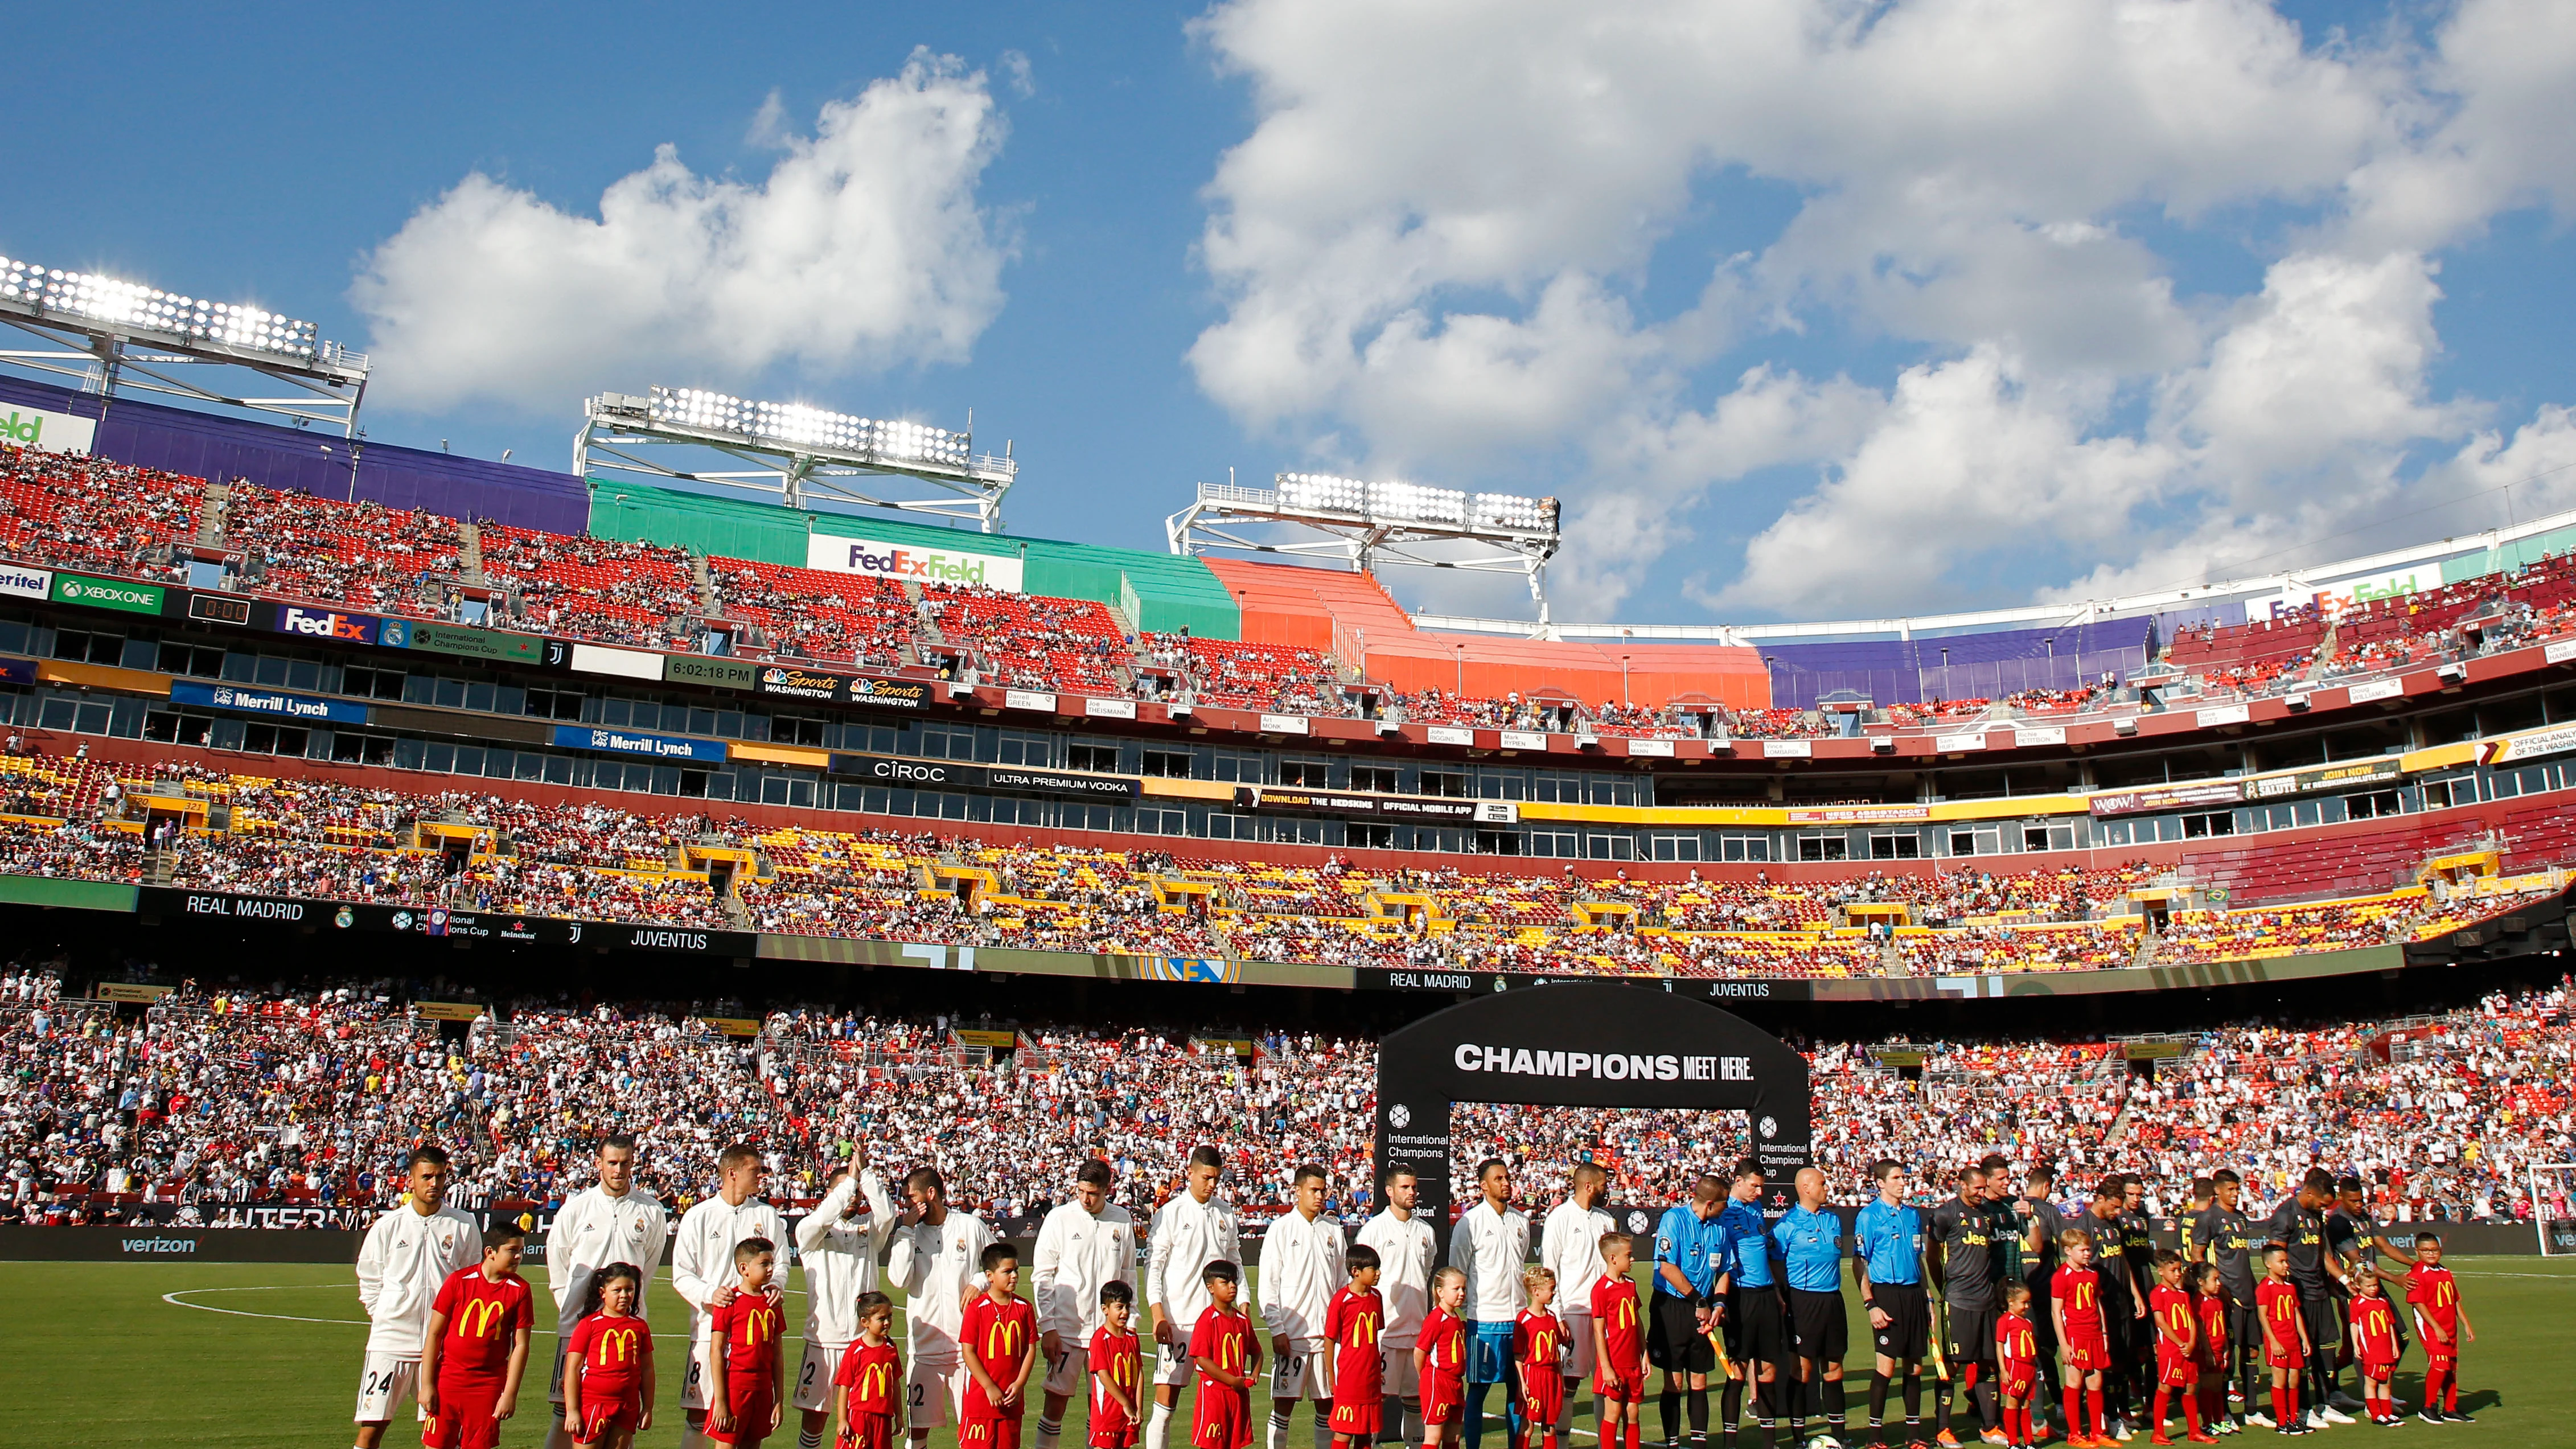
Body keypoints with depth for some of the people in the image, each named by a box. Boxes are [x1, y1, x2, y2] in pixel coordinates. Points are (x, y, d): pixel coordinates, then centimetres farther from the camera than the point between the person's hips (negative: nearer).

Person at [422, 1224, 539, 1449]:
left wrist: (510, 1394, -6)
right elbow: (434, 1334, -1)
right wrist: (426, 1385, -4)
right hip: (448, 1381, 0)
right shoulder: (458, 1281, -5)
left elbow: (521, 1345, -3)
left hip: (489, 1387, 0)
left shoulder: (520, 1290, -4)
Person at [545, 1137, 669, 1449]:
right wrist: (569, 1303, 10)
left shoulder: (652, 1210, 1)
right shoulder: (576, 1207, 0)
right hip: (578, 1320, 0)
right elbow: (556, 1260, 11)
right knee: (565, 1411, 1)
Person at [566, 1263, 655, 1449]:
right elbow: (572, 1369, -4)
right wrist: (572, 1411, -9)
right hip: (593, 1404, -3)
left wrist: (648, 1408, 10)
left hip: (628, 1407, 3)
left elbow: (647, 1369, 12)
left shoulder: (640, 1327, 8)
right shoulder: (589, 1325, -3)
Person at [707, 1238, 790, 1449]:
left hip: (763, 1389, 5)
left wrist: (780, 1400, 10)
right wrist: (719, 1401, -13)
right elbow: (716, 1352, -10)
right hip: (734, 1384, -5)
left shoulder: (773, 1305, 9)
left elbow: (777, 1354, 12)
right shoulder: (730, 1302, -8)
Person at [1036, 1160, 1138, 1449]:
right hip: (1066, 1328, -3)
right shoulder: (1059, 1218, -3)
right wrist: (1047, 1327, -8)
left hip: (1108, 1328, 3)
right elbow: (1041, 1276, -2)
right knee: (1056, 1400, -1)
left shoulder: (1122, 1221, 5)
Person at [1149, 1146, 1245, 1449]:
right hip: (1177, 1318, -4)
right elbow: (1153, 1265, -3)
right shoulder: (1171, 1212, -2)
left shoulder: (1225, 1212, 10)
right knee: (1166, 1401, -3)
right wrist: (1157, 1315, -11)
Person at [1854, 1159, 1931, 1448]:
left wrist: (1927, 1298, 16)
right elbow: (1859, 1264, -6)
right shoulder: (1869, 1216, -5)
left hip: (1914, 1294, 6)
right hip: (1886, 1294, -6)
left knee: (1914, 1367, 8)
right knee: (1886, 1366, -6)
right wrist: (1870, 1304, -13)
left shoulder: (1913, 1214, 13)